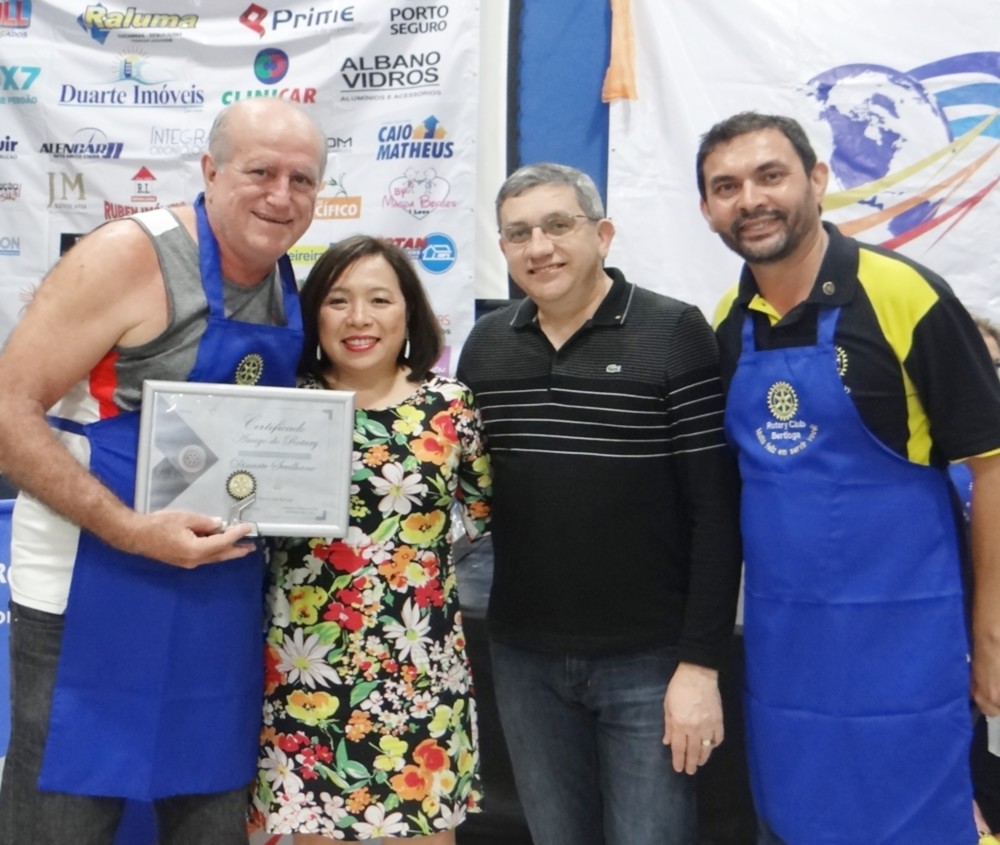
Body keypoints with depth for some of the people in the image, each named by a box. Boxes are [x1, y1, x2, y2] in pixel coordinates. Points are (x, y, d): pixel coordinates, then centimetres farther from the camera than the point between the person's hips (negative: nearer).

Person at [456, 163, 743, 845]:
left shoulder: (675, 336, -9)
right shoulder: (485, 345, 5)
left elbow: (716, 510, -11)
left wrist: (701, 661, -13)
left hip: (649, 659, -4)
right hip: (523, 657, 5)